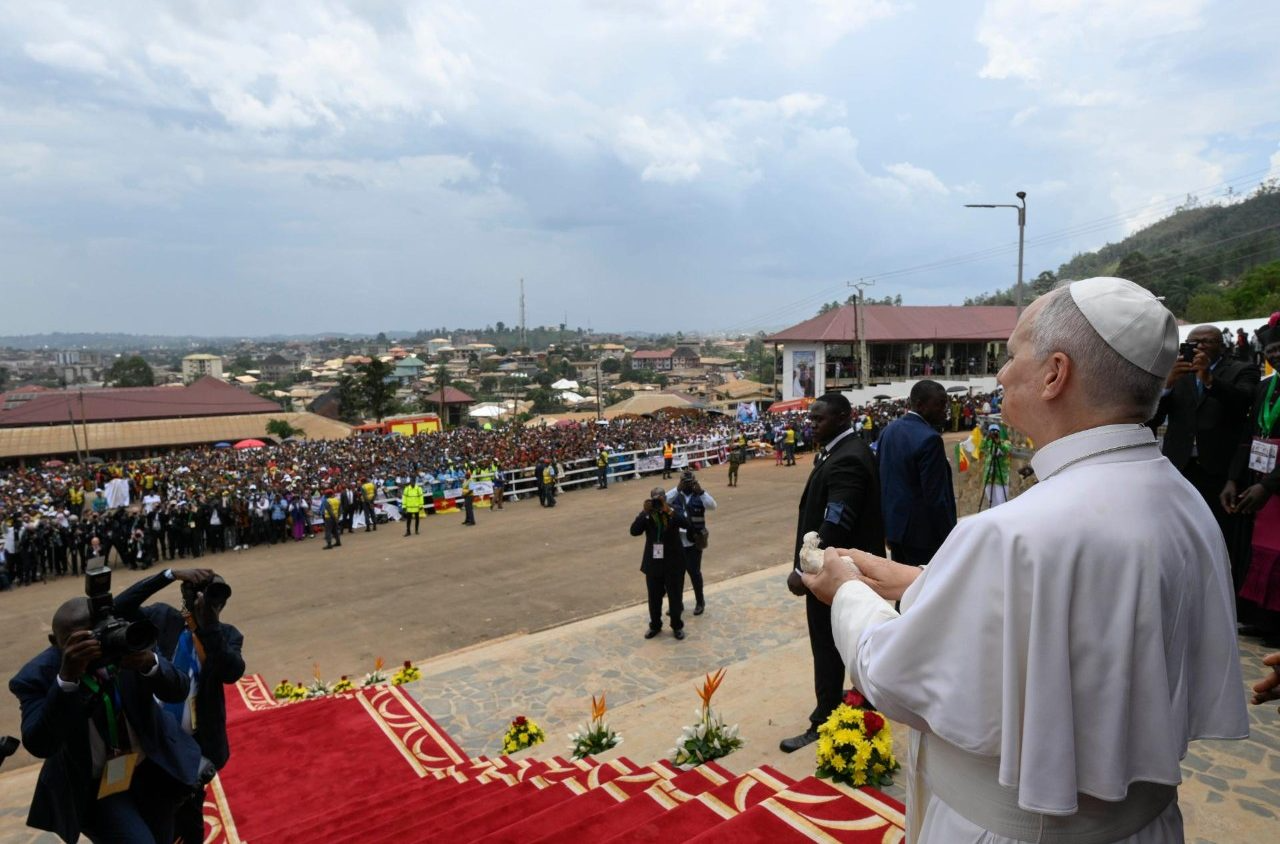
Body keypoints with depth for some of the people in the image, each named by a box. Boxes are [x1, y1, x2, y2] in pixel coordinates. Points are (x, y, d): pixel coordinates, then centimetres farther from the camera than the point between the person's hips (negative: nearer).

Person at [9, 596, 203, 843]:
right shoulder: (37, 676, -21)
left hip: (152, 769, 3)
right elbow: (39, 746, -32)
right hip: (95, 787, -2)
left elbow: (178, 691, -20)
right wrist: (67, 678, -45)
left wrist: (150, 662, -41)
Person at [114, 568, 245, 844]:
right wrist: (171, 574, -30)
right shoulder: (164, 619, -9)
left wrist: (207, 626, -38)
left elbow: (232, 672, -28)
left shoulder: (227, 635, -11)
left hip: (196, 743, 0)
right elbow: (120, 607, -22)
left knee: (189, 812, 22)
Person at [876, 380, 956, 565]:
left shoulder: (889, 430, 6)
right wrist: (949, 539, -11)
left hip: (894, 525, 8)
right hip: (922, 531, -8)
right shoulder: (929, 439, -19)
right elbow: (936, 497, -20)